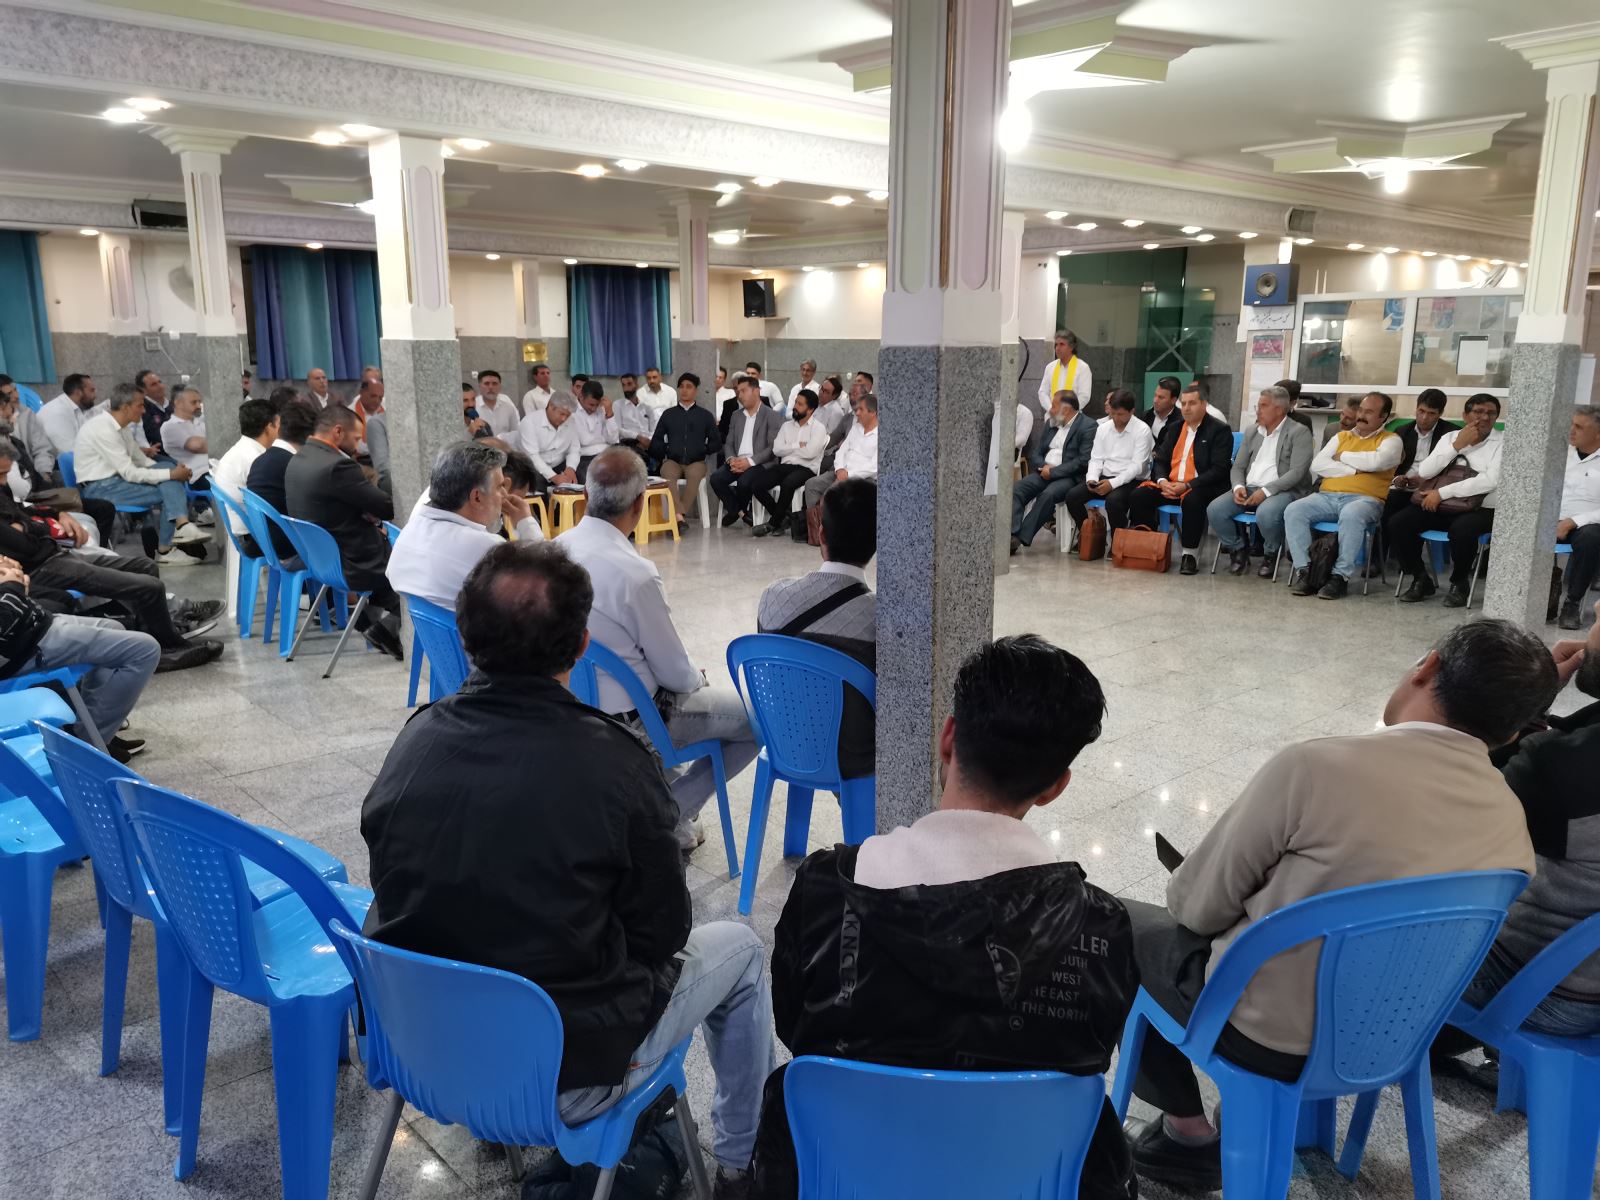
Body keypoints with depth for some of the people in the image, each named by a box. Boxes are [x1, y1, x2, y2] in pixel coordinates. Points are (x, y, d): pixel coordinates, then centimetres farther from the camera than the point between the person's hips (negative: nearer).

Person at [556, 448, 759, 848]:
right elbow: (677, 674, -18)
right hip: (627, 717, -8)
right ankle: (668, 816, 9)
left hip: (576, 698, 8)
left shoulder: (555, 549, -7)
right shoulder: (635, 573, -29)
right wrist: (699, 679, 6)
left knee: (690, 683, 33)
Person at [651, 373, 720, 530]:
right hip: (672, 460, 1)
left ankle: (679, 516, -38)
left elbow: (717, 443, 14)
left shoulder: (705, 415, 18)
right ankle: (679, 515, -48)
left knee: (694, 475, -37)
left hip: (696, 461, -1)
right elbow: (655, 442, 17)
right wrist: (667, 448, 2)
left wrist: (702, 449, 3)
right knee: (668, 474, -35)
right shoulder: (668, 414, 20)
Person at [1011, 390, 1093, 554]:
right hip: (1045, 472, 6)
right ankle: (1012, 535, -31)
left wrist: (1053, 471, -15)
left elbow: (1083, 461, -13)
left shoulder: (1088, 427, -3)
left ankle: (1021, 539, -32)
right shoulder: (1050, 424, 19)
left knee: (1048, 495, -35)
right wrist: (1044, 467, -5)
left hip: (1068, 477, -6)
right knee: (1016, 488, -20)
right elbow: (1035, 453, 18)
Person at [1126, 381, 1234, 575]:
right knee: (1138, 496, -16)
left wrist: (1187, 486, -20)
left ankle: (1190, 553, -24)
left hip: (1199, 488, -6)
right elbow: (1160, 460, 16)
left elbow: (1219, 470, -12)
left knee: (1192, 500, -38)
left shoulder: (1220, 430, -3)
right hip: (1170, 485, 6)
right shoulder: (1174, 428, 17)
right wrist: (1162, 481, -7)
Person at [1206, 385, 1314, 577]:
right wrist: (1239, 486, -6)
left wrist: (1266, 491, -22)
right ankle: (1238, 550, 3)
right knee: (1214, 509, -20)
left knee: (1266, 513, -38)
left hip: (1282, 490, -6)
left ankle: (1271, 554, -7)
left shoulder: (1299, 432, -1)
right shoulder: (1252, 433, 18)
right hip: (1249, 489, 6)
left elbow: (1297, 473, -12)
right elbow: (1238, 467, 17)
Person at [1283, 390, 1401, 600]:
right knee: (1293, 510, -23)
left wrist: (1343, 457, 1)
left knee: (1351, 515, -39)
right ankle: (1303, 569, -21)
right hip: (1327, 496, 4)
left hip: (1365, 499, -4)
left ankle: (1341, 575, -31)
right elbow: (1317, 465, 6)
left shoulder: (1391, 440, 10)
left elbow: (1377, 461, -14)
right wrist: (1354, 469, -3)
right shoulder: (1341, 436, 22)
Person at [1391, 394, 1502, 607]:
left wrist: (1441, 493, -19)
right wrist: (1457, 446, -9)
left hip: (1481, 509, -4)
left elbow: (1490, 481, -17)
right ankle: (1421, 579, 3)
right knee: (1398, 524, -18)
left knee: (1461, 530, -37)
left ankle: (1459, 583, -8)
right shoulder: (1450, 437, 11)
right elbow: (1424, 472, 0)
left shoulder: (1501, 444, -1)